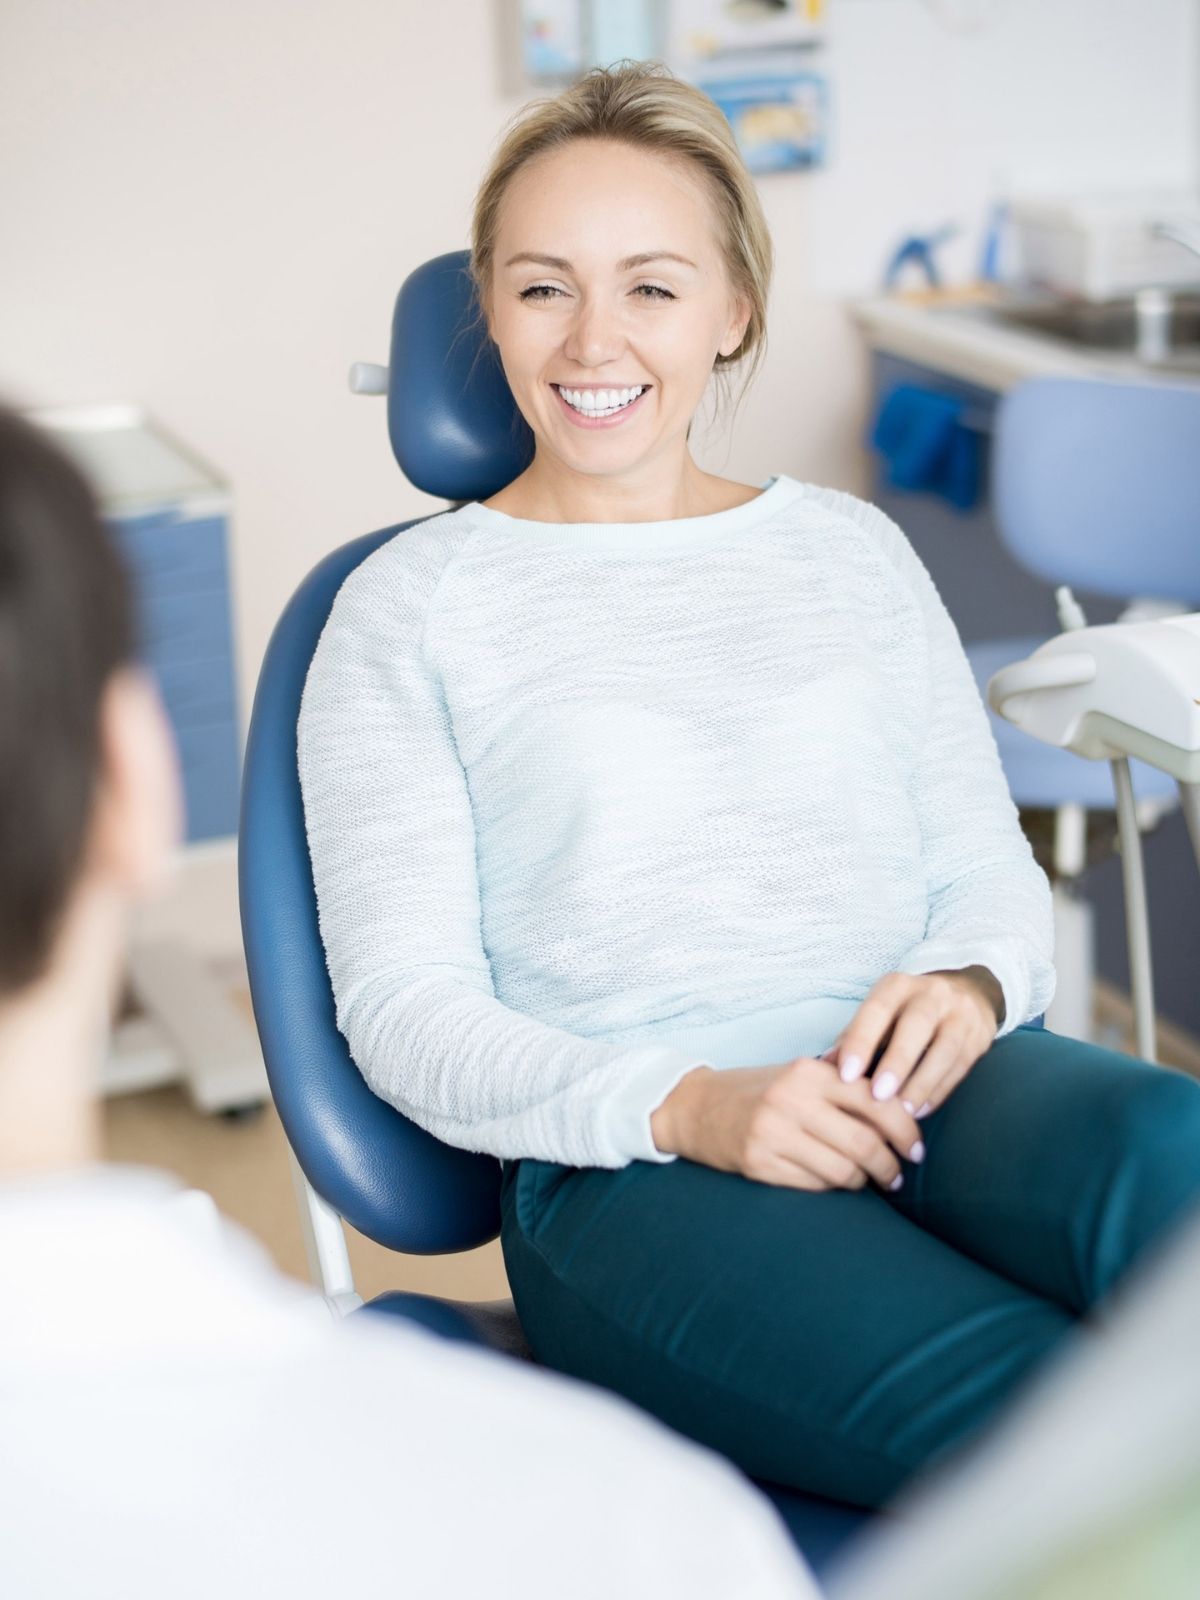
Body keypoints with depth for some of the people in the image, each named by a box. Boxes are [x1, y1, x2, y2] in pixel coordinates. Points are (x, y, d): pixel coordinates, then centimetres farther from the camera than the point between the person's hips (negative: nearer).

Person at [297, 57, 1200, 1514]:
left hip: (922, 1082, 4)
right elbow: (400, 1003, 2)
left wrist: (969, 981, -7)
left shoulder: (848, 548, 20)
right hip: (628, 1171, -4)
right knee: (1044, 1417, -34)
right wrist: (688, 1105, -15)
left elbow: (992, 864, 19)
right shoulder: (412, 604, 9)